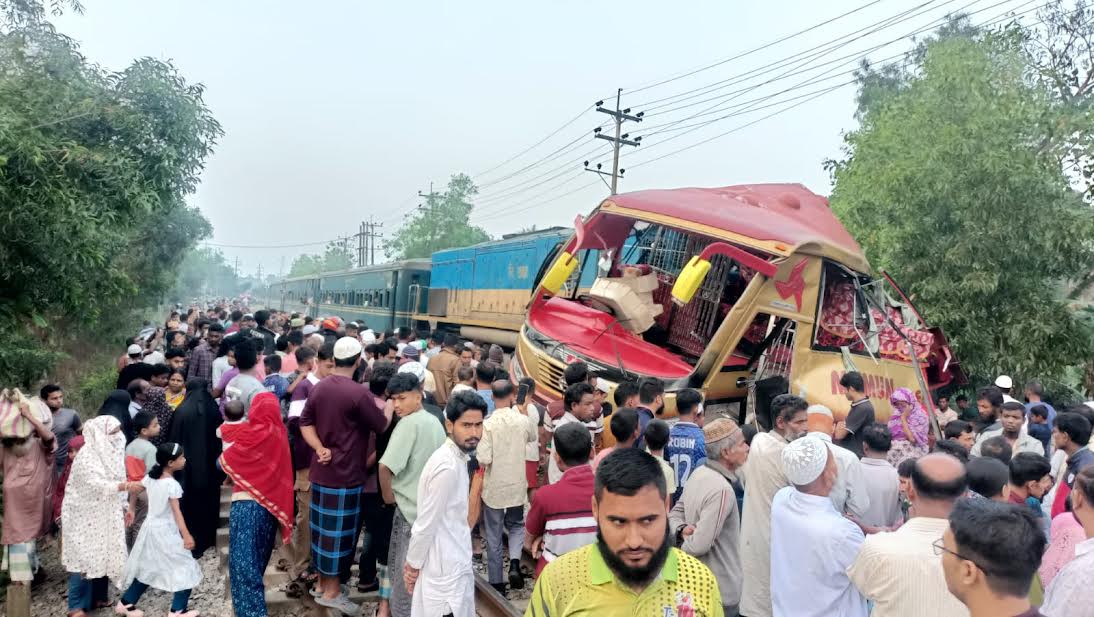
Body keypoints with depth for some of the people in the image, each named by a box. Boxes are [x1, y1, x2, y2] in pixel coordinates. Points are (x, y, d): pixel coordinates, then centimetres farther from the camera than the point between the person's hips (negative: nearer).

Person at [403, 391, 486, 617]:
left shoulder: (457, 458, 3)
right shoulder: (447, 467, -27)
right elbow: (426, 523, -21)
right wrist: (413, 564, -10)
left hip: (454, 561, 9)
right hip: (445, 568, -9)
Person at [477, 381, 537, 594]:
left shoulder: (488, 424, -17)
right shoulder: (523, 420, -8)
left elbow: (484, 459, -20)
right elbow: (534, 437, 15)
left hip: (493, 488, -2)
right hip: (517, 486, 2)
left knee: (494, 536, 11)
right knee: (516, 525, 23)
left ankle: (497, 583, 19)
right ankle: (514, 562, -2)